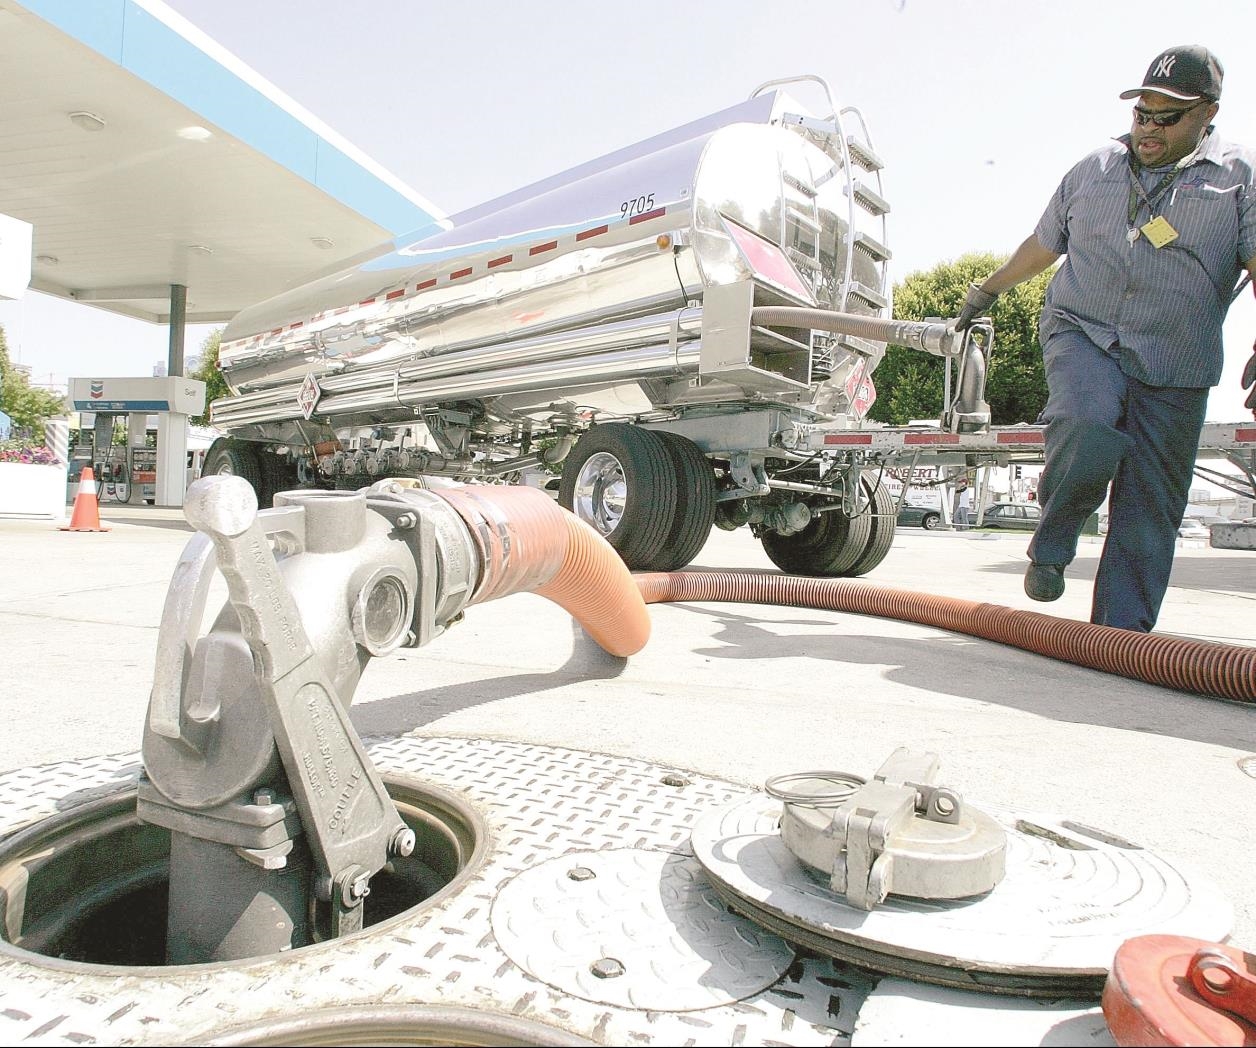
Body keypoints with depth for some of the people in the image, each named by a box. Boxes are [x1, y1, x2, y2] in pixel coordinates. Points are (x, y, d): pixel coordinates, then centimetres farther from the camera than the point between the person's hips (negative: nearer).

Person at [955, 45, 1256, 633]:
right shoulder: (1092, 171, 14)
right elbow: (1042, 244, 27)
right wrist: (989, 289, 37)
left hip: (1173, 370, 0)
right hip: (1081, 332, 1)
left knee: (1149, 512, -3)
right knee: (1087, 429, -33)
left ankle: (1122, 634, 7)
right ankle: (1051, 542, -7)